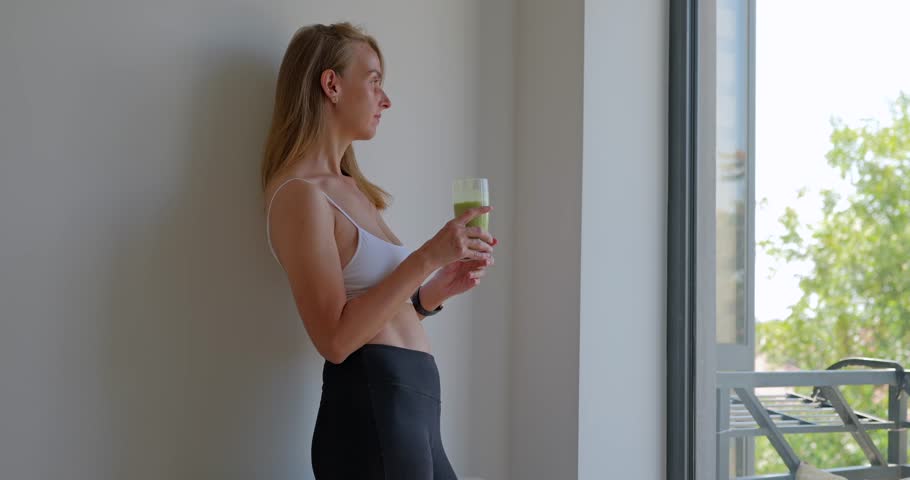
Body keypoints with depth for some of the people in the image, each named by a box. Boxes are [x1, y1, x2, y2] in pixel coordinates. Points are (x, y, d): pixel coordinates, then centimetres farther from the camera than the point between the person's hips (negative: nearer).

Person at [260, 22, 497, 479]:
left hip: (411, 407, 9)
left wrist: (442, 286, 4)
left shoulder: (350, 189, 17)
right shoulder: (300, 193, -12)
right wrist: (427, 257, -19)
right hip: (371, 409, -9)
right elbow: (335, 339, -18)